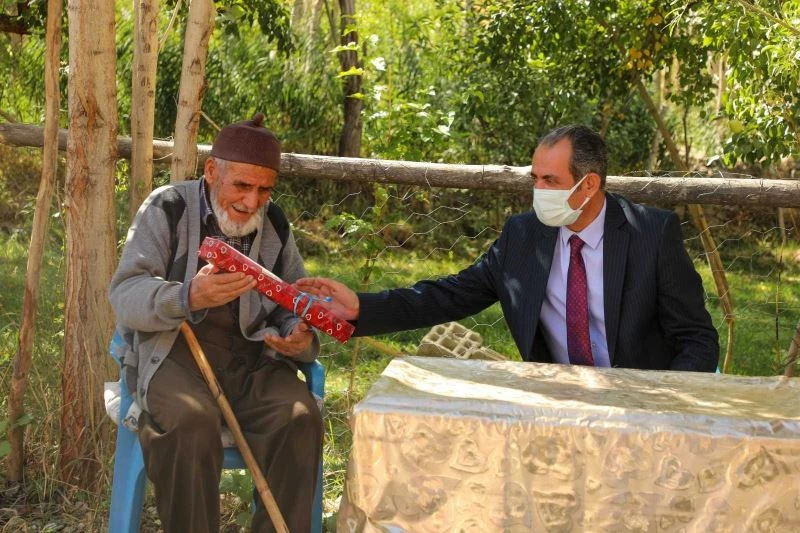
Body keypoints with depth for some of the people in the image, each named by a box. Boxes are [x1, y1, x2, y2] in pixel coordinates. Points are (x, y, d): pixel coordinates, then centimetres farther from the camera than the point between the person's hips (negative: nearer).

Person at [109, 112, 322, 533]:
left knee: (300, 418, -25)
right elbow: (124, 296, -12)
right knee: (190, 421, -35)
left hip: (250, 353, 4)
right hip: (171, 347, -3)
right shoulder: (167, 208, -2)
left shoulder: (274, 223, 10)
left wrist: (300, 338, -11)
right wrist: (188, 297, -34)